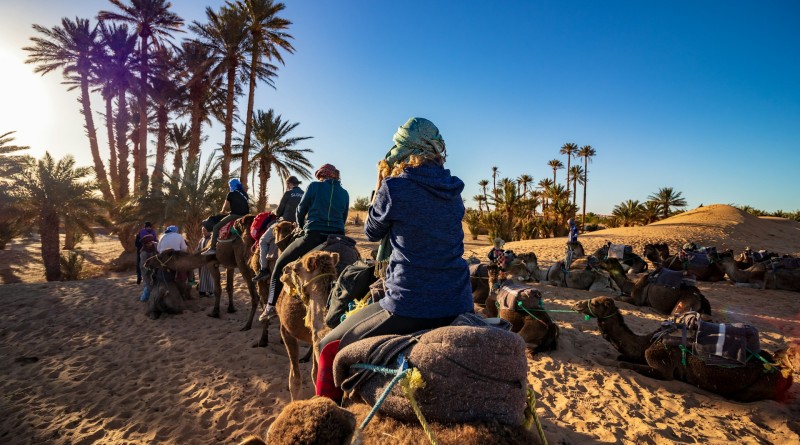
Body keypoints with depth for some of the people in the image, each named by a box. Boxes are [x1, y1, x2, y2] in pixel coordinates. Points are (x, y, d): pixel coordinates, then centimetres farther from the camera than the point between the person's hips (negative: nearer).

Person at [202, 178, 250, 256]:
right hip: (245, 216, 7)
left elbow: (225, 208, 9)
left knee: (216, 227, 1)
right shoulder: (244, 193, 17)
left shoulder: (231, 194, 0)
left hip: (235, 215, -7)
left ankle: (212, 248, -8)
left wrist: (222, 211, 30)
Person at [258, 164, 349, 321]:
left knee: (280, 263, 14)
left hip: (313, 236, -3)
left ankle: (271, 306, 12)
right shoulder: (344, 193, 13)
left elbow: (301, 210, 12)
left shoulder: (314, 186, 4)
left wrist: (302, 226, 30)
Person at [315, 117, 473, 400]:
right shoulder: (453, 190, 7)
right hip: (460, 305, 7)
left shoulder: (395, 187, -11)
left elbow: (372, 232, 6)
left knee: (330, 348, 11)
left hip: (410, 307, -7)